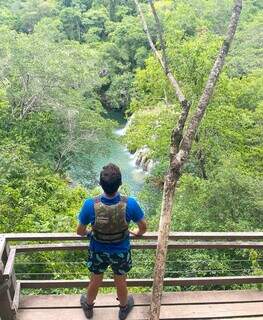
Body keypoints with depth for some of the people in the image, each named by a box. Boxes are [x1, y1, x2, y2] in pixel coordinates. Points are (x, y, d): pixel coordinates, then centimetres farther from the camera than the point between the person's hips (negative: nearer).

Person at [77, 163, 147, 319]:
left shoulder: (90, 205, -32)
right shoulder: (130, 204, -32)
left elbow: (80, 231, -14)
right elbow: (144, 226, -14)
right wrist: (137, 233, 11)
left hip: (98, 252, 0)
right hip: (121, 252, 0)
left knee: (95, 282, 29)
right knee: (121, 283, 28)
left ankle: (88, 307, 57)